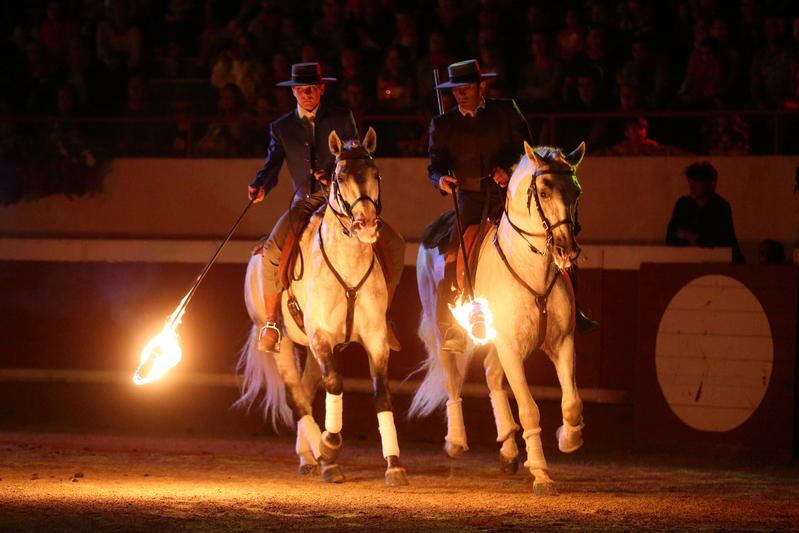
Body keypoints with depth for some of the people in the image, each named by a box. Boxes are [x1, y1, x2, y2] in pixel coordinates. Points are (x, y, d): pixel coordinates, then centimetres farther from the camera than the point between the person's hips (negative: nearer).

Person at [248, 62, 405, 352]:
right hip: (305, 203, 0)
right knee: (272, 250, -26)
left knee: (394, 243, -16)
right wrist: (260, 187, -19)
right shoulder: (281, 128, 8)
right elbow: (271, 167, 4)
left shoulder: (341, 119, 6)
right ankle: (271, 325, -14)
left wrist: (333, 175, -19)